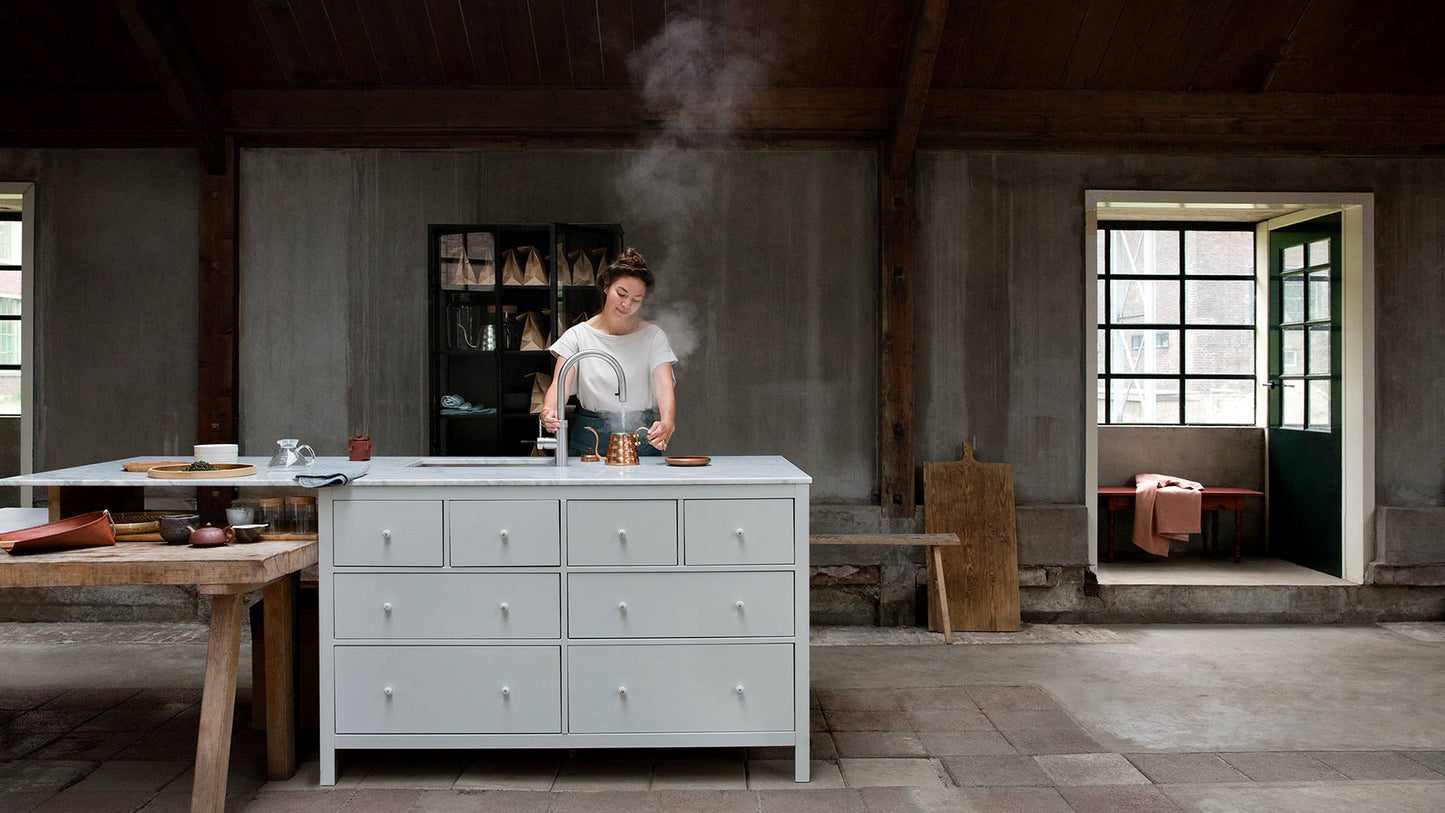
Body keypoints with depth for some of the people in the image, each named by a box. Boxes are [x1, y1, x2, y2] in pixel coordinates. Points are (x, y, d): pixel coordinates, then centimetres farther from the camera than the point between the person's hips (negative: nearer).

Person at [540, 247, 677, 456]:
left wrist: (667, 423, -29)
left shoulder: (653, 336, 5)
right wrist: (549, 410, -29)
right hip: (590, 437, 0)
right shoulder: (578, 335, 5)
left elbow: (664, 385, -7)